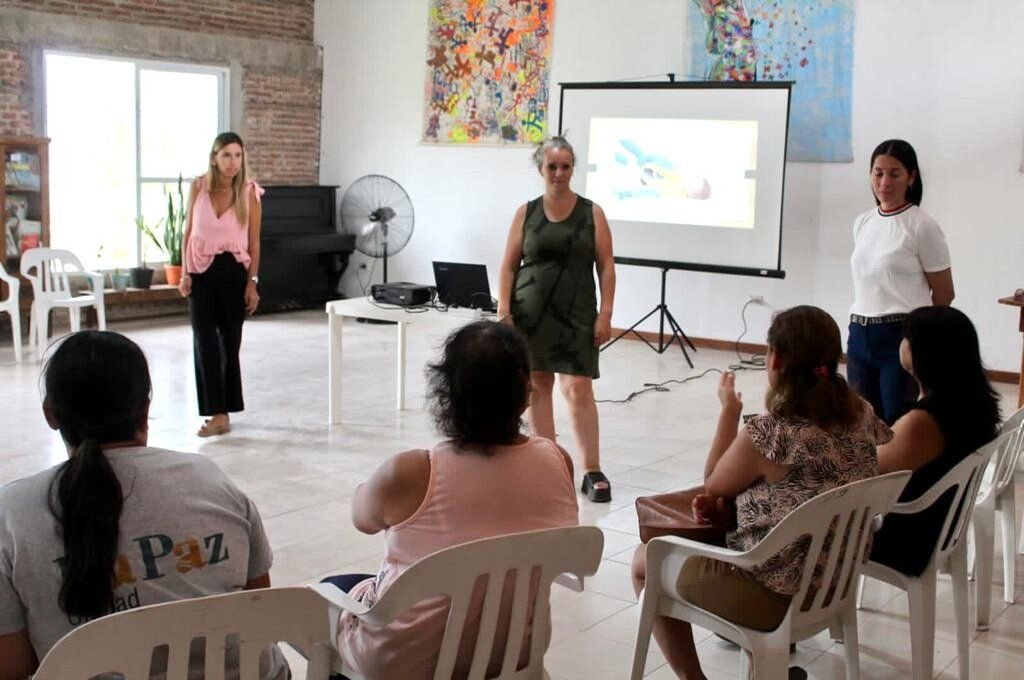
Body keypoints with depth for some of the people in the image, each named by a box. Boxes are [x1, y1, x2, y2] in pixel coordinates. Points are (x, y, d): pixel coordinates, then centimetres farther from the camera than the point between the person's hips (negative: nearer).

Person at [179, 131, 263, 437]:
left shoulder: (250, 192, -3)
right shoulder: (199, 186, 0)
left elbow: (254, 241, 0)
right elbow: (188, 233, 5)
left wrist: (252, 281, -4)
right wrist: (185, 273, -2)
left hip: (234, 271, -1)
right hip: (202, 271, 1)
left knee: (230, 340, 8)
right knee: (205, 341, -6)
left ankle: (223, 410, 22)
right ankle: (217, 413, -4)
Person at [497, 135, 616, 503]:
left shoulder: (592, 213, 2)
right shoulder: (526, 213, 5)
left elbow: (606, 267, 1)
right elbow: (509, 266, 5)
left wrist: (605, 314, -6)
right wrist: (504, 312, -3)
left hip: (576, 313, -2)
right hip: (530, 311, 2)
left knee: (578, 389, -8)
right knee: (536, 386, 6)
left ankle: (593, 472, -1)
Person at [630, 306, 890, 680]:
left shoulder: (767, 434, -26)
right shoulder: (862, 416, -5)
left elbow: (713, 485, -6)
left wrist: (729, 411, 4)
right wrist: (729, 497, 2)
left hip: (776, 595, -8)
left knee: (646, 559, 15)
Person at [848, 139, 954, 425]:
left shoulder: (922, 227, -8)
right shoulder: (862, 223, 10)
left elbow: (944, 295, -2)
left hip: (902, 336, -6)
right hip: (860, 335, 6)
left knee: (896, 422, -5)